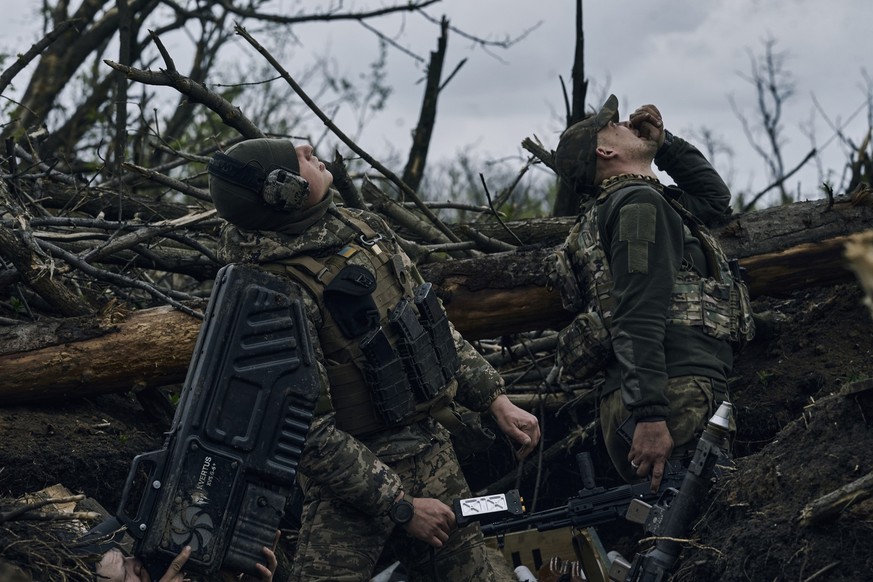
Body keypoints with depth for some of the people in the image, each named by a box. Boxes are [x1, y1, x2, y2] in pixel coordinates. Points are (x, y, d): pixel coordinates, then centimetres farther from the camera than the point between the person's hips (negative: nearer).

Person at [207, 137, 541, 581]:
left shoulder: (360, 226, 4)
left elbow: (433, 322, 16)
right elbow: (310, 431, -21)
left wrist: (496, 400, 11)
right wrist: (400, 506, -17)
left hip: (434, 453, 7)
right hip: (355, 472, -7)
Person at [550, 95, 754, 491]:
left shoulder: (627, 202, 29)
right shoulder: (640, 202, -3)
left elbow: (714, 198, 46)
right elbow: (638, 321, -16)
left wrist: (665, 143, 34)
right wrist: (650, 415, -24)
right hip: (678, 397, -11)